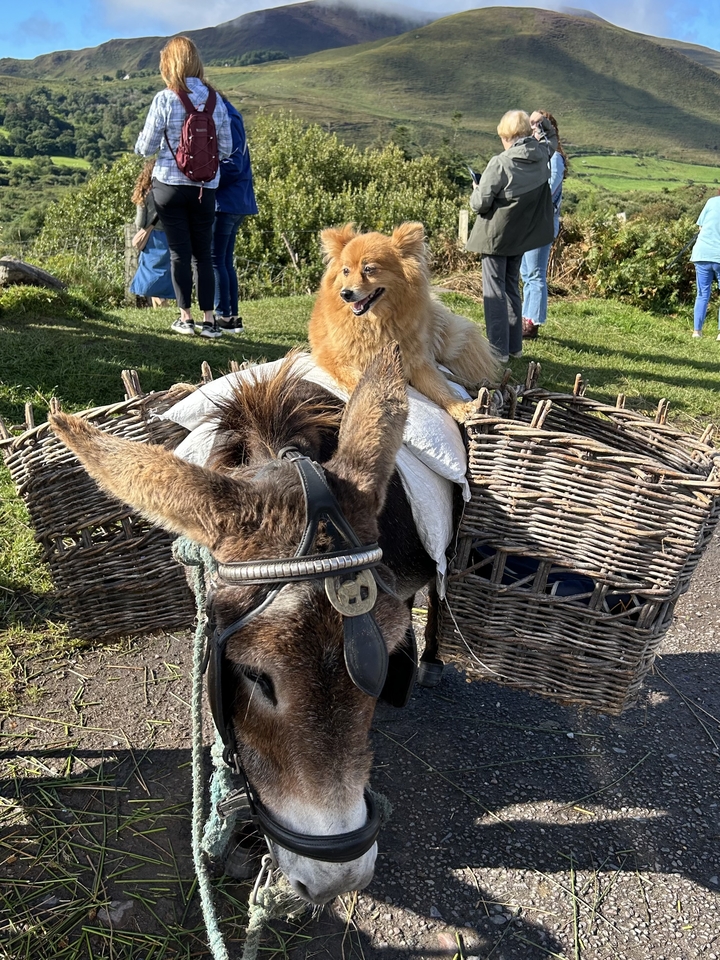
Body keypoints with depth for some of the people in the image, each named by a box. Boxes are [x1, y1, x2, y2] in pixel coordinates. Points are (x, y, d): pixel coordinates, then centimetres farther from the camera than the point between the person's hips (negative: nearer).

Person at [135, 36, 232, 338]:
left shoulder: (164, 99, -8)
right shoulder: (216, 100, 1)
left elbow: (147, 148, -3)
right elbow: (226, 149, 5)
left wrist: (139, 144, 20)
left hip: (170, 185, -2)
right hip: (206, 188, 2)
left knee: (179, 252, 5)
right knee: (204, 253, 8)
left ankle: (185, 317, 10)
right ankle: (209, 320, 6)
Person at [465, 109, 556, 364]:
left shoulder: (500, 164, -21)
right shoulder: (543, 156, -1)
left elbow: (480, 204, -16)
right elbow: (551, 139, 25)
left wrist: (476, 192, 2)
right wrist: (542, 123, 17)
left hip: (496, 235, -7)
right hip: (522, 235, 7)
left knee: (495, 291, 1)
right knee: (512, 287, 17)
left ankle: (498, 349, 1)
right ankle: (514, 345, 23)